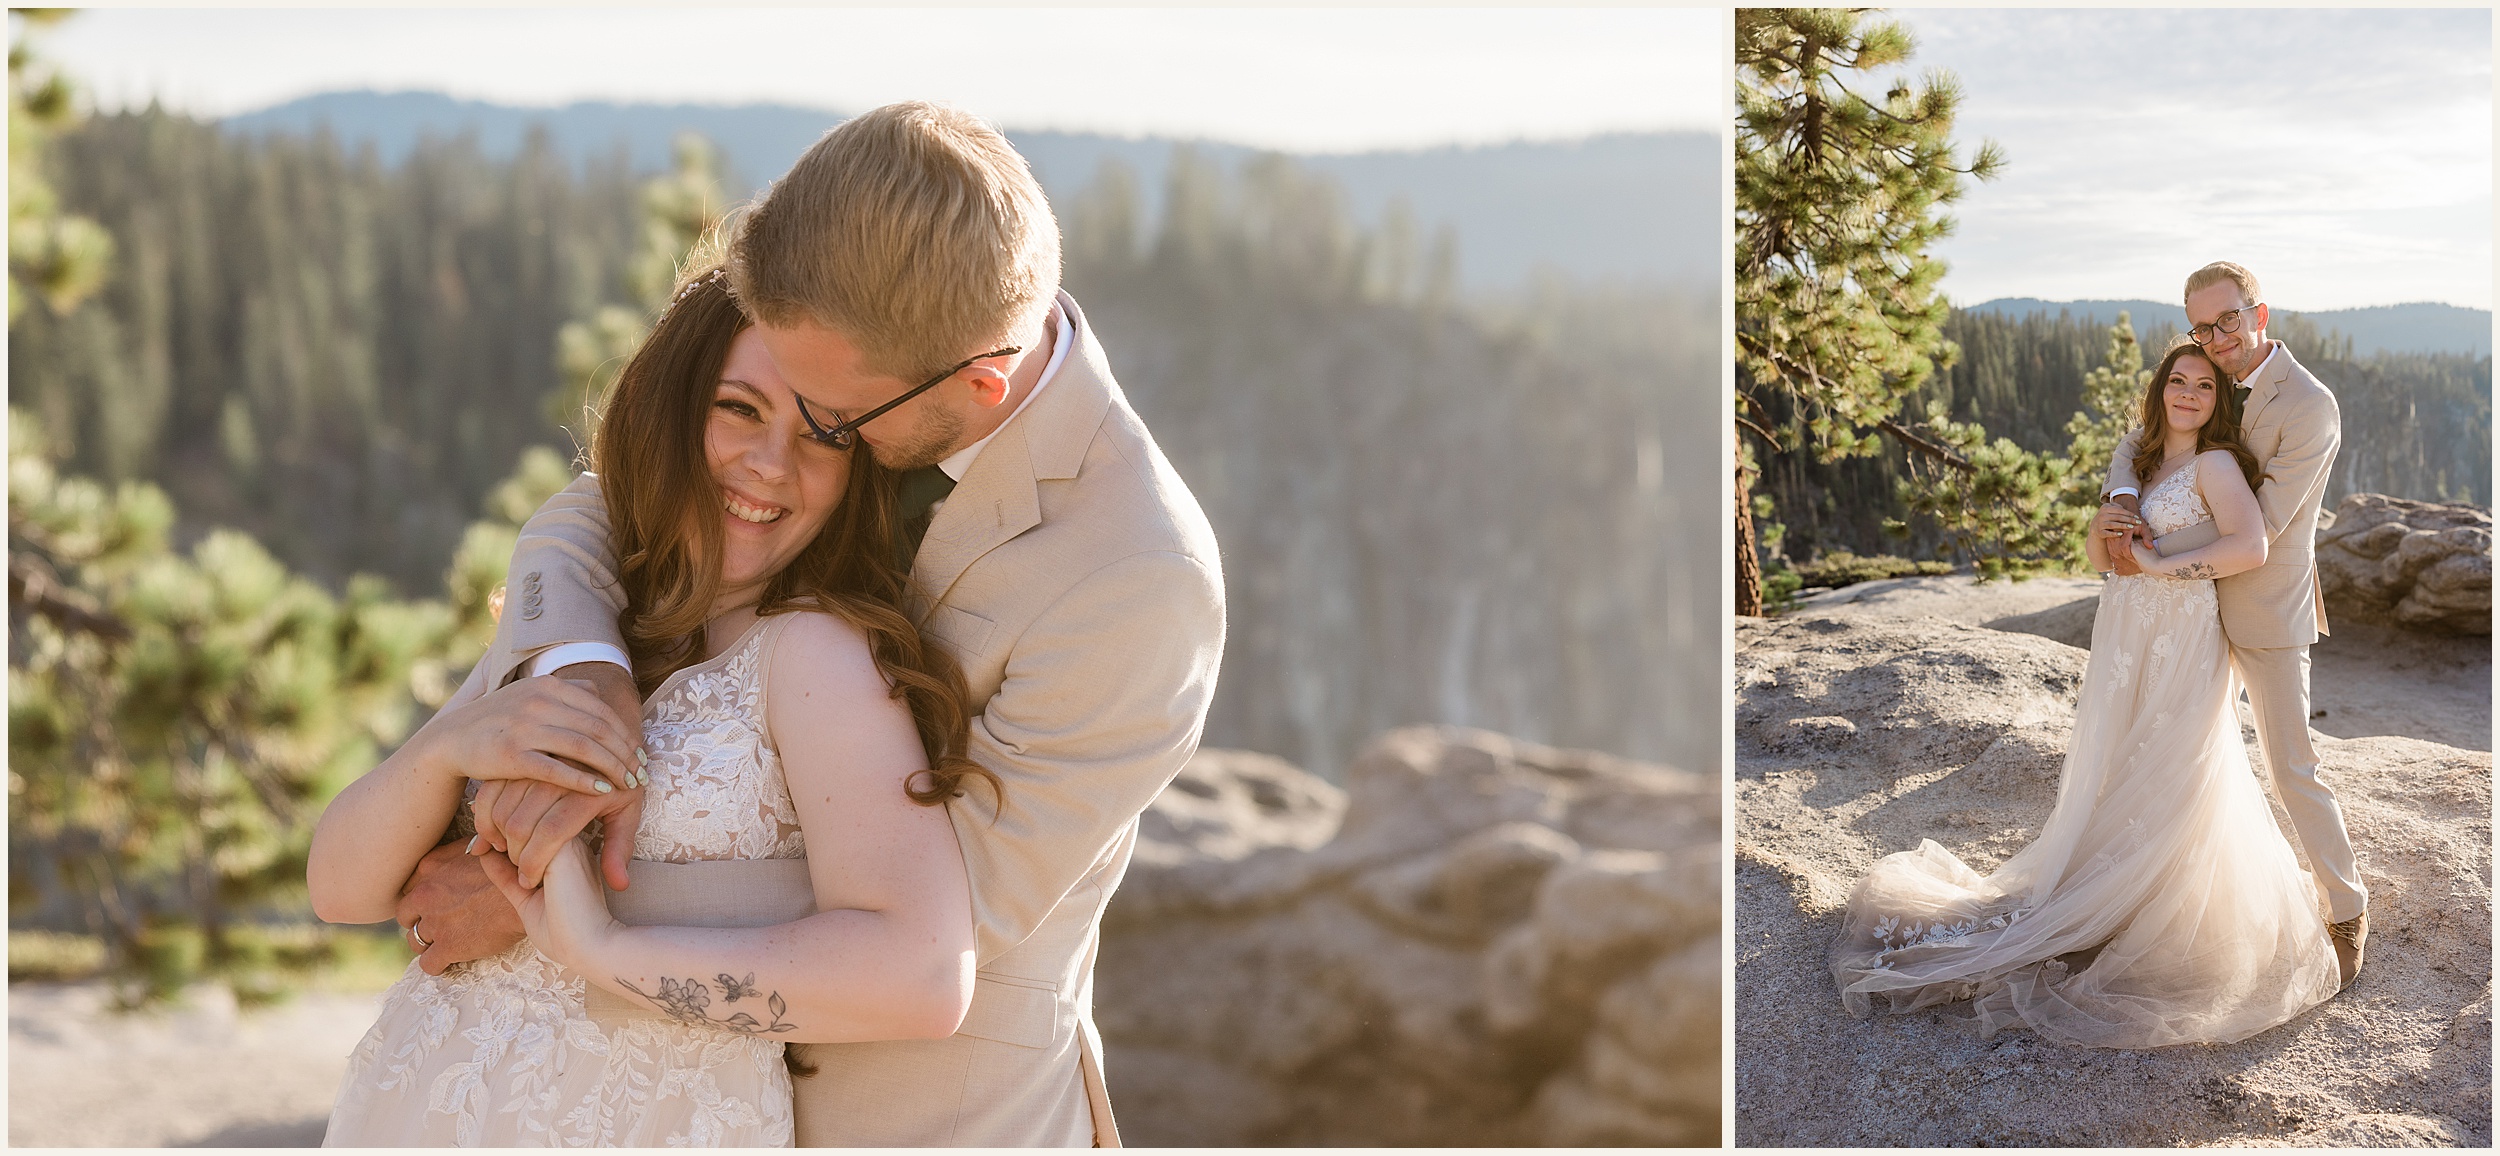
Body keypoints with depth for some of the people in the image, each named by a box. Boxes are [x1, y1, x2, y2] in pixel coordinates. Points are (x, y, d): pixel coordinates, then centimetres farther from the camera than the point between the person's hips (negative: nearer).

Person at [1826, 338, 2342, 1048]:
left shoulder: (2215, 464, -7)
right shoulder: (2140, 462, 16)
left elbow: (2251, 546, -24)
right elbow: (2099, 558, 19)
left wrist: (2161, 564, -18)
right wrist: (2103, 531, -3)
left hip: (2183, 648, -7)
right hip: (2122, 642, 7)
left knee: (2172, 791, -3)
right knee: (2114, 785, 9)